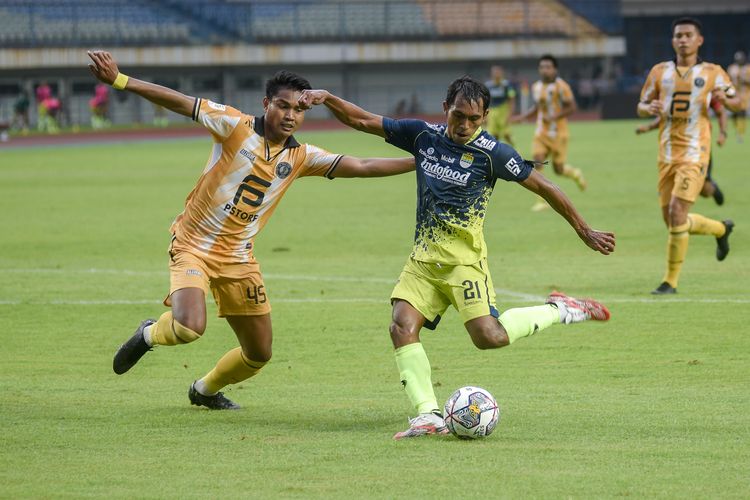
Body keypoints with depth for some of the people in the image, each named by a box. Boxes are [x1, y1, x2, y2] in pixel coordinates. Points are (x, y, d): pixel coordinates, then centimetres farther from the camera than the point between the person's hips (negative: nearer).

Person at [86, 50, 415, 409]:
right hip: (193, 246, -5)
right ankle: (149, 335, 7)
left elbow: (362, 167, 4)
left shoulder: (300, 157, 2)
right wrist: (118, 80, -25)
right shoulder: (236, 126, -12)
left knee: (259, 353, 10)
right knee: (189, 328, -30)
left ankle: (206, 390, 41)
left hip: (238, 259, 5)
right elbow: (178, 102, -16)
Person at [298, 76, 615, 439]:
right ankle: (428, 416, -17)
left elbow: (542, 187, -2)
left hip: (463, 259, -5)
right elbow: (362, 121, 8)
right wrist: (327, 98, -7)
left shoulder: (491, 152, -10)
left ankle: (559, 310, 5)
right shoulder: (424, 136, 3)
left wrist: (584, 231, 3)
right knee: (402, 327, -16)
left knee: (488, 336, -19)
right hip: (422, 259, 5)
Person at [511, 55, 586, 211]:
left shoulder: (561, 86, -13)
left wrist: (554, 117, -24)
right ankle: (542, 201, -7)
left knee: (558, 169, 2)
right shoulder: (536, 87, 6)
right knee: (538, 162, -13)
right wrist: (523, 117, 6)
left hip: (558, 133, -5)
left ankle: (576, 174, 38)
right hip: (541, 132, 5)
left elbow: (572, 108, -13)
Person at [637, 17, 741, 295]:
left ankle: (671, 280, -8)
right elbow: (641, 106, 14)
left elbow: (737, 103, 9)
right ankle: (721, 229, 38)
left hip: (694, 154, -5)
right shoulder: (660, 72, 9)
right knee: (673, 221, 7)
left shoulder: (711, 73, 2)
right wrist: (649, 108, -10)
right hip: (667, 154, 5)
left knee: (677, 211, -18)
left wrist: (724, 99, -15)